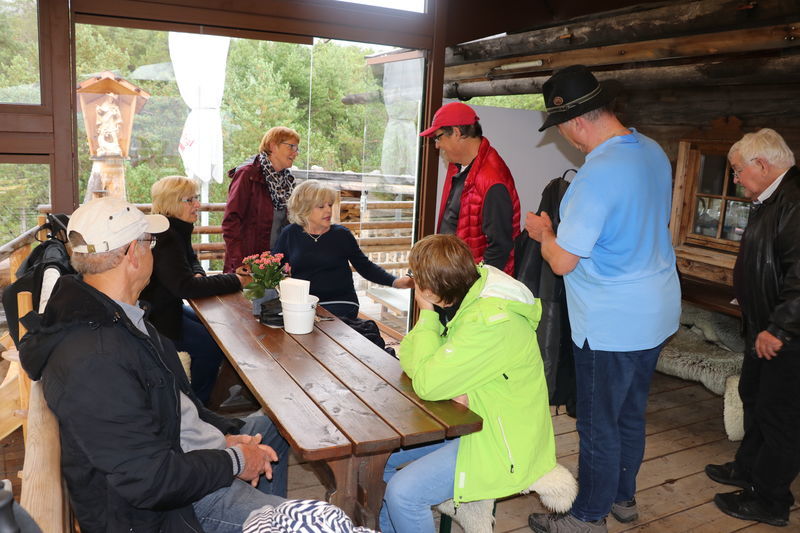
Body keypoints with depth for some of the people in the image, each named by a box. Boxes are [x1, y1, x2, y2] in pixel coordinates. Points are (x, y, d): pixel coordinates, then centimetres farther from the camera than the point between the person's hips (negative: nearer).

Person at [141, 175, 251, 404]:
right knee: (211, 345, -14)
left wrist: (197, 275, -8)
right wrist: (235, 281, -28)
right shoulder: (164, 238, -25)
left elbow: (192, 261, 18)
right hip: (154, 317, -10)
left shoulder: (177, 230, 6)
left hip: (168, 306, 10)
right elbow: (184, 287, -32)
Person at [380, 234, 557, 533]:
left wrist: (426, 315, -19)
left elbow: (427, 384, -28)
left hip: (500, 442, -9)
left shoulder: (492, 322, -30)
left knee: (402, 492, -21)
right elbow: (408, 355, 2)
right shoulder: (465, 297, -2)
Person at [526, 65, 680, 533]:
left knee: (599, 425, 8)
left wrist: (543, 231, -1)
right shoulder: (654, 152, 3)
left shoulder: (598, 175, -26)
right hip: (658, 314, 9)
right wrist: (567, 225, 17)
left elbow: (562, 261, -22)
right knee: (632, 413, 23)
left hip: (612, 326, -9)